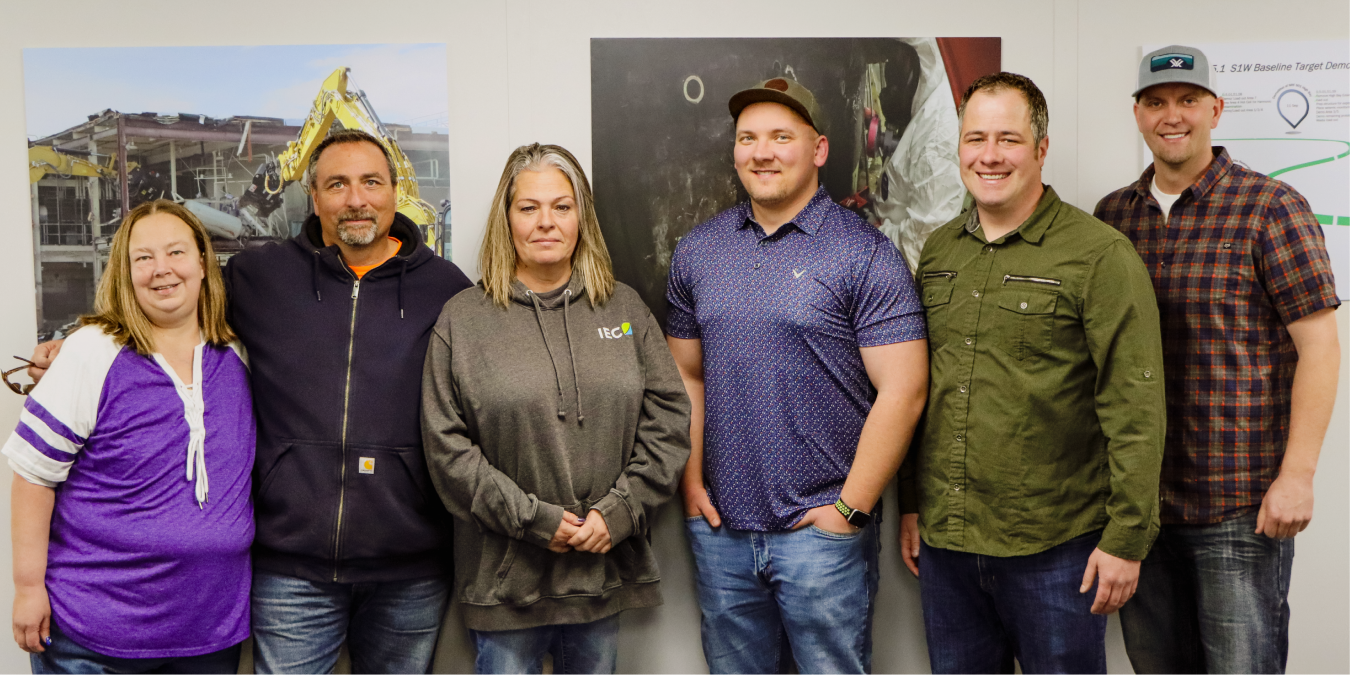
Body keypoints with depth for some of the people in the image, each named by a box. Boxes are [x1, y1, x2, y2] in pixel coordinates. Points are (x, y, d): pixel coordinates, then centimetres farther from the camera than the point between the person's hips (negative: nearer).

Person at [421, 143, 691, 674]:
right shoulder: (462, 320, -1)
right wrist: (534, 520, -13)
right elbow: (447, 446, -7)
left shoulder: (624, 308, 7)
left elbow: (668, 417, 3)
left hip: (607, 567, 3)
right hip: (505, 576, -2)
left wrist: (618, 511, -8)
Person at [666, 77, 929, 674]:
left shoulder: (864, 255, -7)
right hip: (719, 526, 4)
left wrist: (850, 507, -12)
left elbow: (902, 391, -11)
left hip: (820, 531, -4)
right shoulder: (697, 251, 8)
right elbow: (687, 376, 12)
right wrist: (691, 481, 3)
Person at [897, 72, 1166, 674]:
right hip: (944, 541, 5)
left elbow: (1135, 408, -12)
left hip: (1055, 551, -5)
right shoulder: (937, 251, 9)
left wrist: (1126, 538, -13)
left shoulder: (1100, 255, -9)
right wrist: (910, 504, 14)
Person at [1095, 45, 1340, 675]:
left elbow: (1319, 346, -9)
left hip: (1241, 506, -4)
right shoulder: (1113, 214, 8)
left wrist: (1297, 475, -14)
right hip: (1137, 497, 5)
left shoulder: (1270, 209, -7)